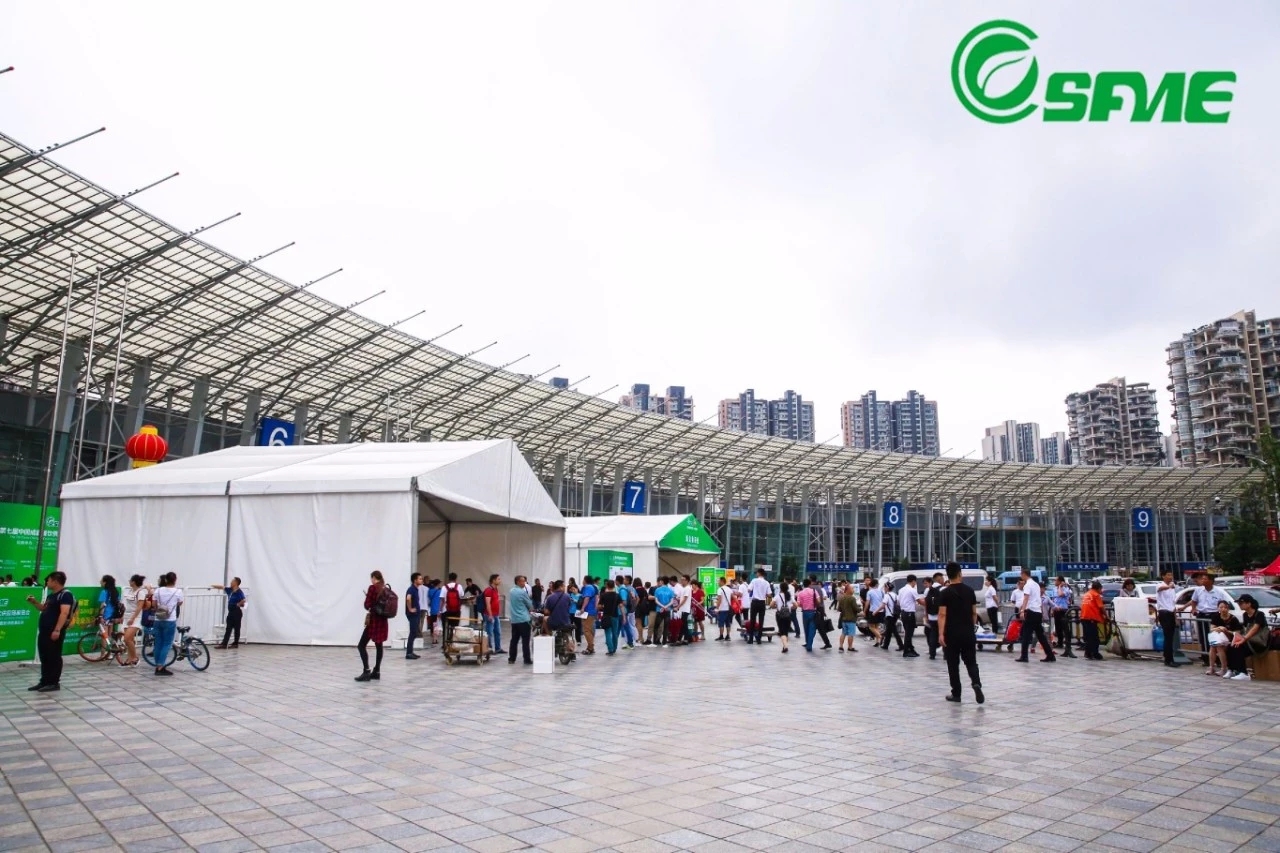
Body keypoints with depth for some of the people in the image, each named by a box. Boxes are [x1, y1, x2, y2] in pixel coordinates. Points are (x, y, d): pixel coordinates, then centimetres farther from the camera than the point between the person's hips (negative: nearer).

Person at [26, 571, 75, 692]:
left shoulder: (65, 595, -14)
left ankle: (54, 683, 3)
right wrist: (34, 602, 16)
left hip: (55, 632, -10)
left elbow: (64, 613, -23)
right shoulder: (51, 595, 18)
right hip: (44, 631, 10)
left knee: (54, 657, -3)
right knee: (44, 657, 14)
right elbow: (44, 609, 34)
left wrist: (57, 630, -30)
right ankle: (44, 681, 21)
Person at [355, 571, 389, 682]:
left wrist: (367, 597, 7)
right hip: (383, 620, 7)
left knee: (362, 645, -1)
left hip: (373, 620, -7)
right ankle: (377, 671, 13)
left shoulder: (372, 588, -11)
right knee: (379, 645, 12)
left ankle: (367, 671, -9)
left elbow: (367, 605, -12)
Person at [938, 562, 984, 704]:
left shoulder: (944, 593, -8)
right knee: (971, 662, 10)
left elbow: (942, 614, -14)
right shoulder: (969, 590, 5)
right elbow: (974, 613, 10)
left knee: (953, 665, 7)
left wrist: (941, 634, -16)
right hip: (968, 633, 3)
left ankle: (956, 694, 11)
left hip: (951, 634, -3)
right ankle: (976, 684, -15)